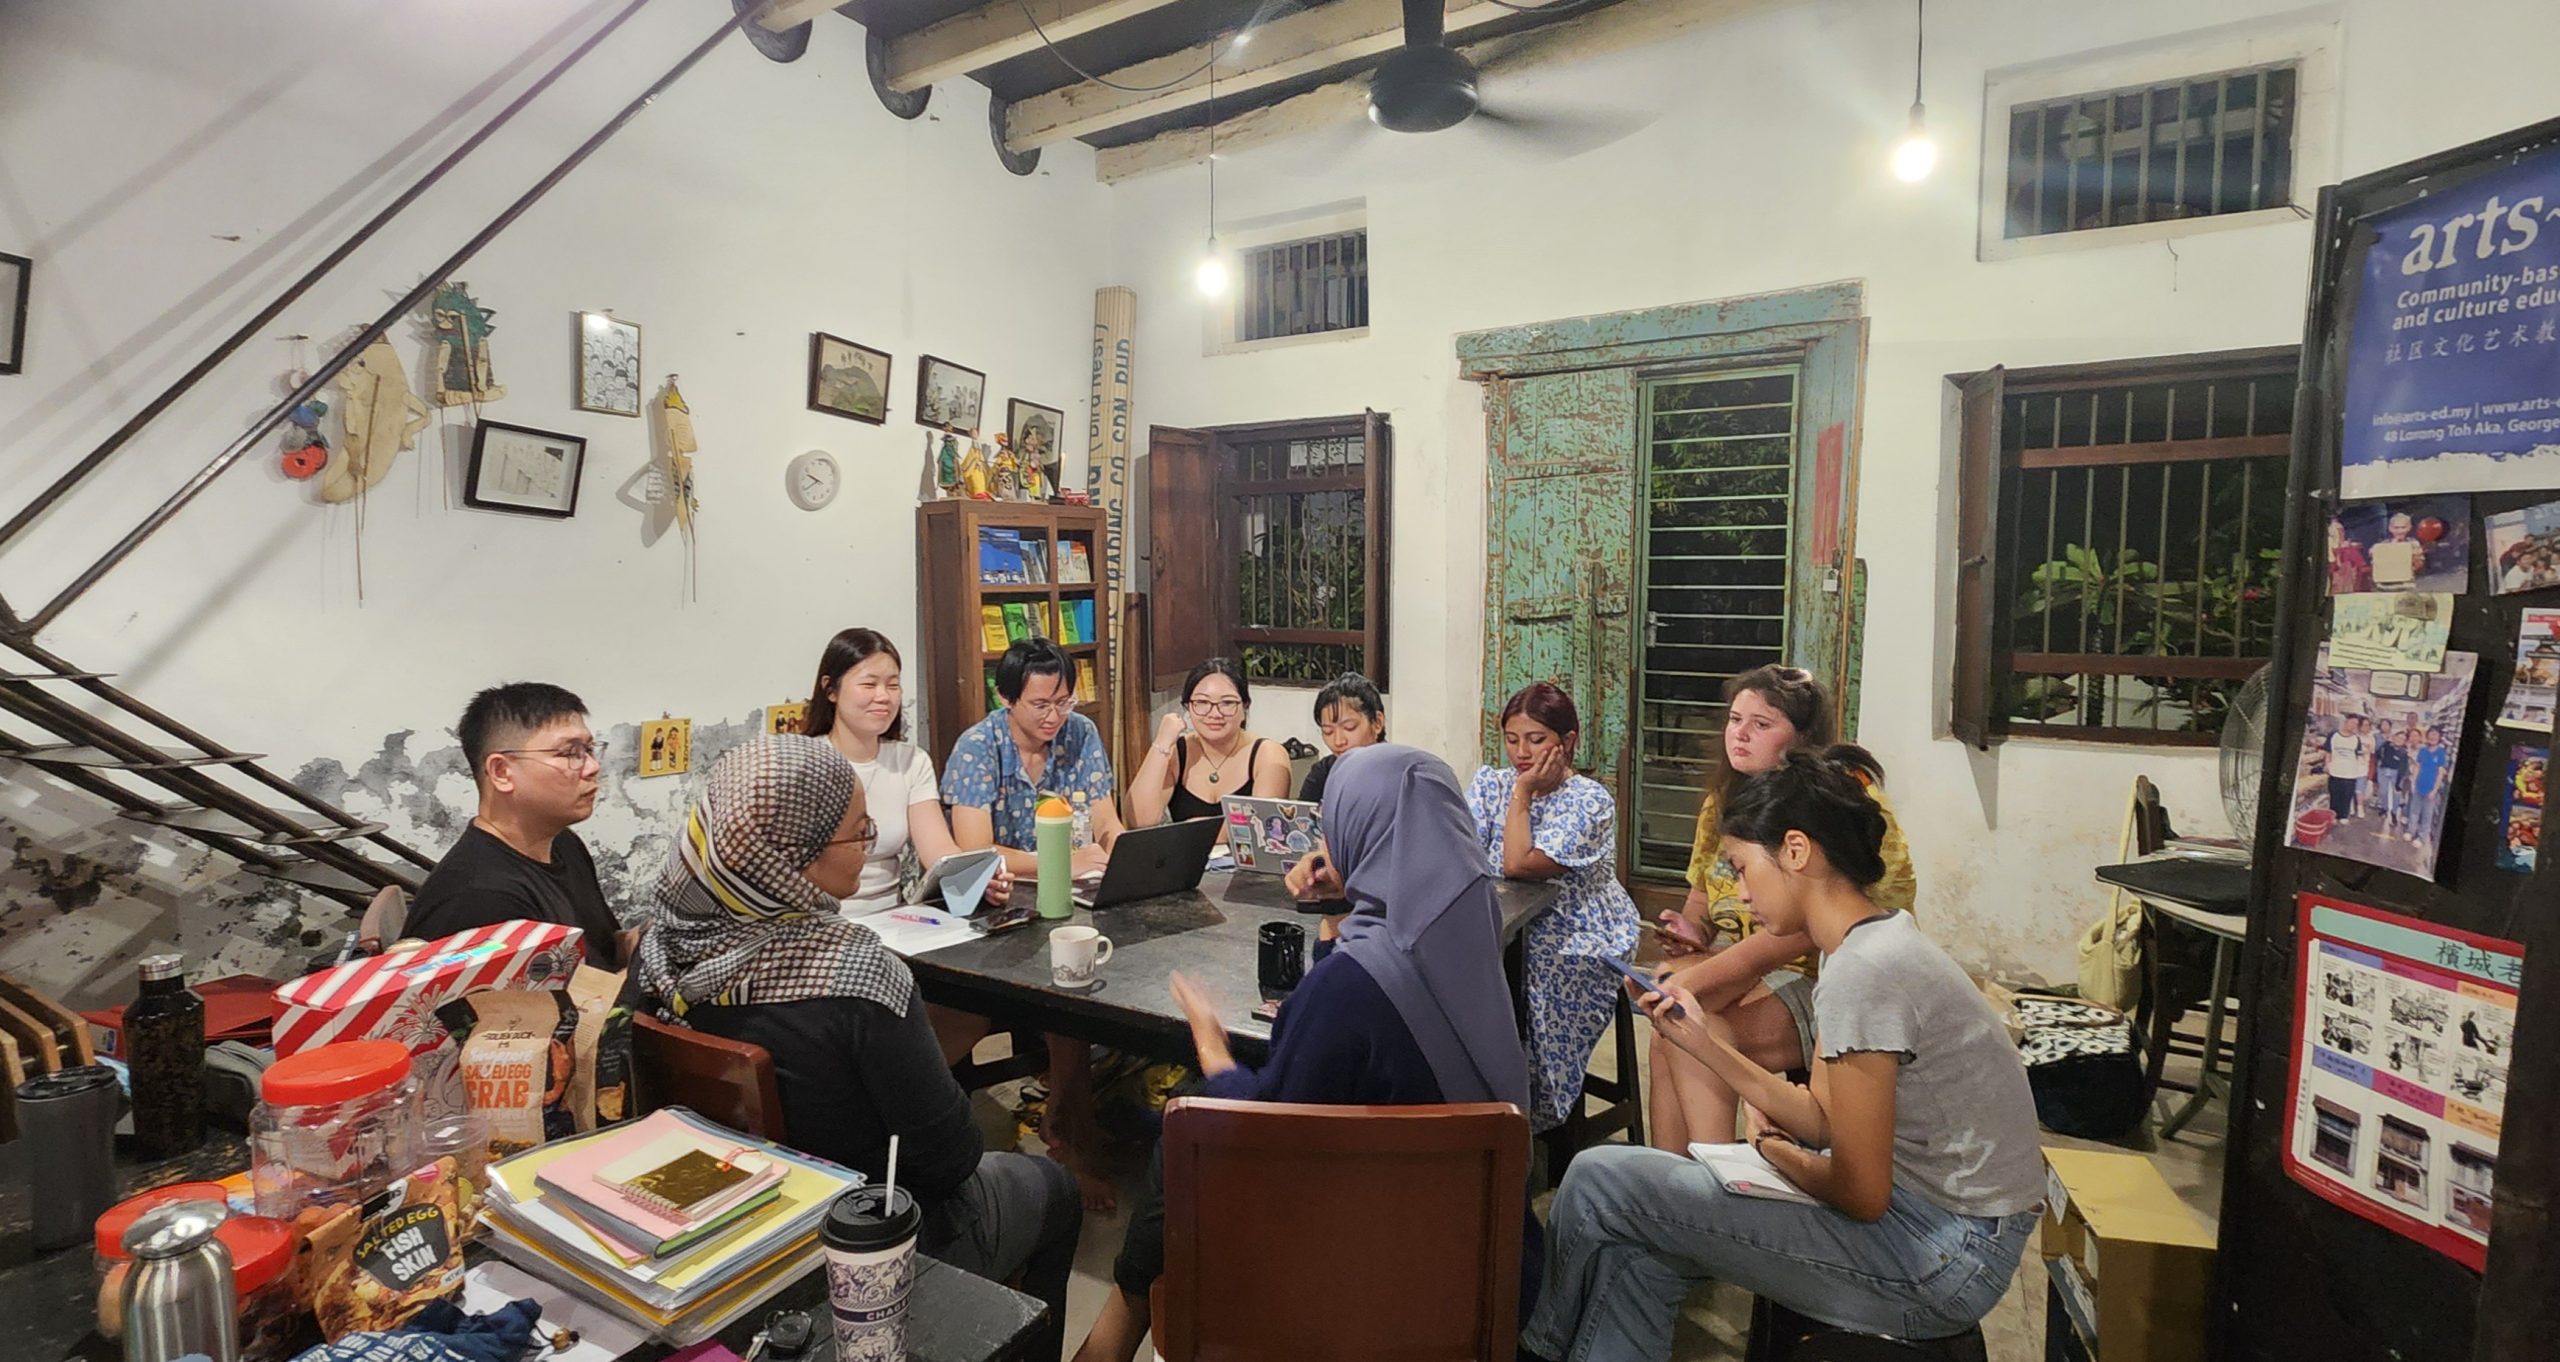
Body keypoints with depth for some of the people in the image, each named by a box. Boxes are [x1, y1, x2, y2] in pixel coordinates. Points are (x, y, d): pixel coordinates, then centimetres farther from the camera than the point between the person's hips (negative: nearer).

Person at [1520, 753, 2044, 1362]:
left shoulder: (1861, 973, -25)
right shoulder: (1879, 943, 7)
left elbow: (1860, 1194, -20)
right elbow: (1824, 1123, 7)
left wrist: (1770, 1146, -1)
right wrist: (1704, 1039, 1)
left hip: (1943, 1258, -9)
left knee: (1601, 1181, -9)